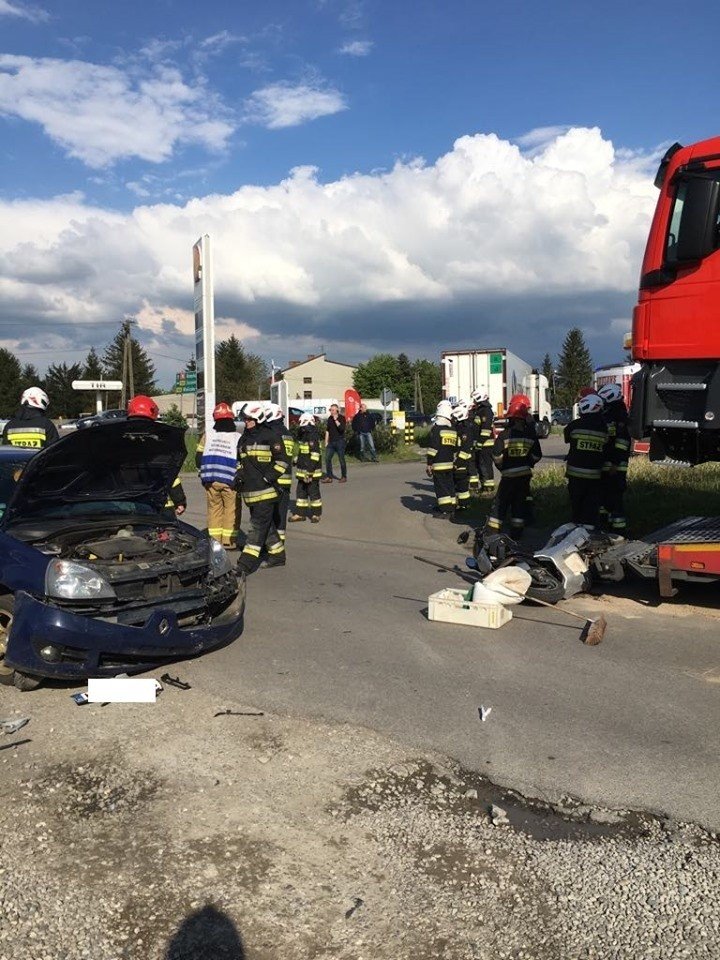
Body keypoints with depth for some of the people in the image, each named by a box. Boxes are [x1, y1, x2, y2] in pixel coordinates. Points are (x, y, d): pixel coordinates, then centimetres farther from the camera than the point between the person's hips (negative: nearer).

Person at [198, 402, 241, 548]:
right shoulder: (237, 437, -4)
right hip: (230, 481, -3)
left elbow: (198, 458, 7)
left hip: (211, 480, 3)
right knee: (231, 509, 6)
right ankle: (229, 540, 4)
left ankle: (215, 540, 13)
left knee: (214, 508, 13)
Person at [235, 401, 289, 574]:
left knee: (258, 525, -9)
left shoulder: (270, 436, -7)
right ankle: (277, 555, 28)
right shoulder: (244, 439, 15)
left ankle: (246, 563, -12)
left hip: (266, 490, -8)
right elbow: (241, 461, 27)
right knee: (266, 525, 15)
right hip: (249, 491, 8)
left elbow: (282, 461, -8)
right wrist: (239, 475, 9)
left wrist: (268, 478, -14)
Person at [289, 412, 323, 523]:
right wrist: (297, 462, 26)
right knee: (300, 492, 13)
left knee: (313, 492, 2)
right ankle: (300, 514, 20)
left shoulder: (313, 436, -18)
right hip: (302, 471, 9)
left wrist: (309, 472, -24)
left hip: (311, 472, -9)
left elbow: (314, 456, -23)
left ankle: (316, 514, 14)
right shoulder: (303, 435, 13)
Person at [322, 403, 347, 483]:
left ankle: (344, 477, 13)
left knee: (341, 459, 1)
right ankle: (329, 477, 3)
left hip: (340, 441, -5)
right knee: (327, 458, -2)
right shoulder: (329, 418, 11)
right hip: (331, 442, 5)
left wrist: (336, 420, -19)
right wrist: (326, 442, 12)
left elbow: (342, 428, -20)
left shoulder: (341, 418, -5)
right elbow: (327, 431, 16)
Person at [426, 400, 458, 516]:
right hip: (450, 464, 7)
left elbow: (433, 448, -15)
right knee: (449, 485, 14)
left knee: (441, 486, -4)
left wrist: (429, 464, -10)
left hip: (438, 465, -7)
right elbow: (455, 449, 15)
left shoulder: (437, 428, -12)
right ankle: (451, 507, 19)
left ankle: (445, 510, -5)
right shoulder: (453, 429, 10)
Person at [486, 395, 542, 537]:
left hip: (509, 475, -3)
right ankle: (517, 531, 14)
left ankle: (493, 530, 6)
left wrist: (501, 467, 6)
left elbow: (497, 456, -12)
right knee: (520, 503, 12)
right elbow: (537, 455, 1)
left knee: (501, 502, 6)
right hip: (525, 474, 3)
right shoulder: (530, 435, -3)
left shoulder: (504, 435, -12)